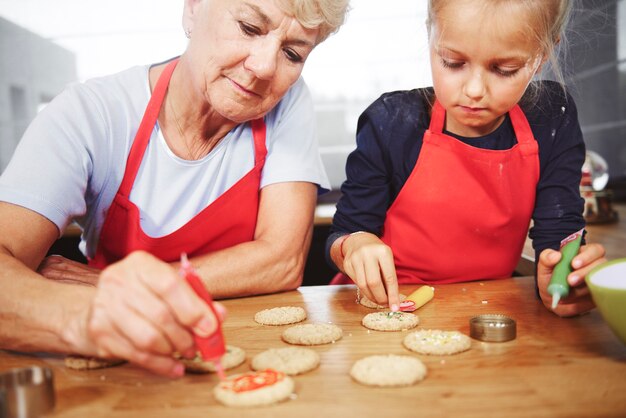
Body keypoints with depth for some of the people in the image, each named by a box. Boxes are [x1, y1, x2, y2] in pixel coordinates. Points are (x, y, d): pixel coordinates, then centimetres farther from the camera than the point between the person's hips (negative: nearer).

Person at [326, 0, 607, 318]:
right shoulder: (392, 123, -10)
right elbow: (341, 235, -5)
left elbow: (558, 235, -6)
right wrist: (355, 244, -27)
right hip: (389, 308, -1)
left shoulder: (551, 118, -3)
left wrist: (558, 282, -28)